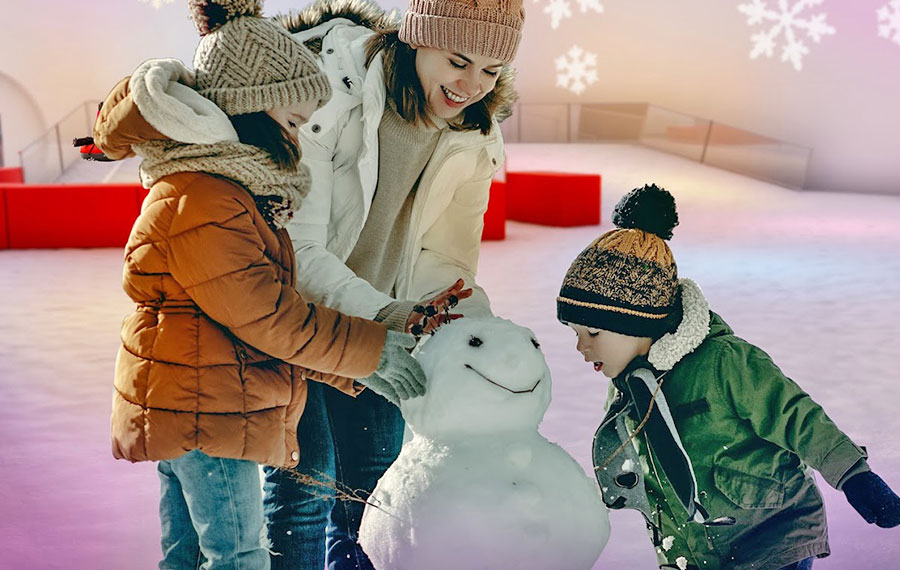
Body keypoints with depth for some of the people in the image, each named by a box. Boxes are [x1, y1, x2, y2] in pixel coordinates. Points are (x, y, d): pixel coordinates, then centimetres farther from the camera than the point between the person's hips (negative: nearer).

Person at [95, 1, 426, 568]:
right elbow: (267, 316, -22)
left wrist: (349, 367, 7)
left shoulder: (237, 191, 12)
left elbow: (272, 303, 13)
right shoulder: (201, 202, -22)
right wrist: (371, 351, -14)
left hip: (187, 410, 10)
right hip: (203, 415, -10)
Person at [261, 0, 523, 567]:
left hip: (379, 312, 5)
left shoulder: (474, 134, -10)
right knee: (304, 481, -8)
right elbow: (297, 250, -29)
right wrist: (385, 315, -42)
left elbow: (444, 254, -6)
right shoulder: (326, 85, -29)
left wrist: (484, 329, -25)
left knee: (373, 482, 11)